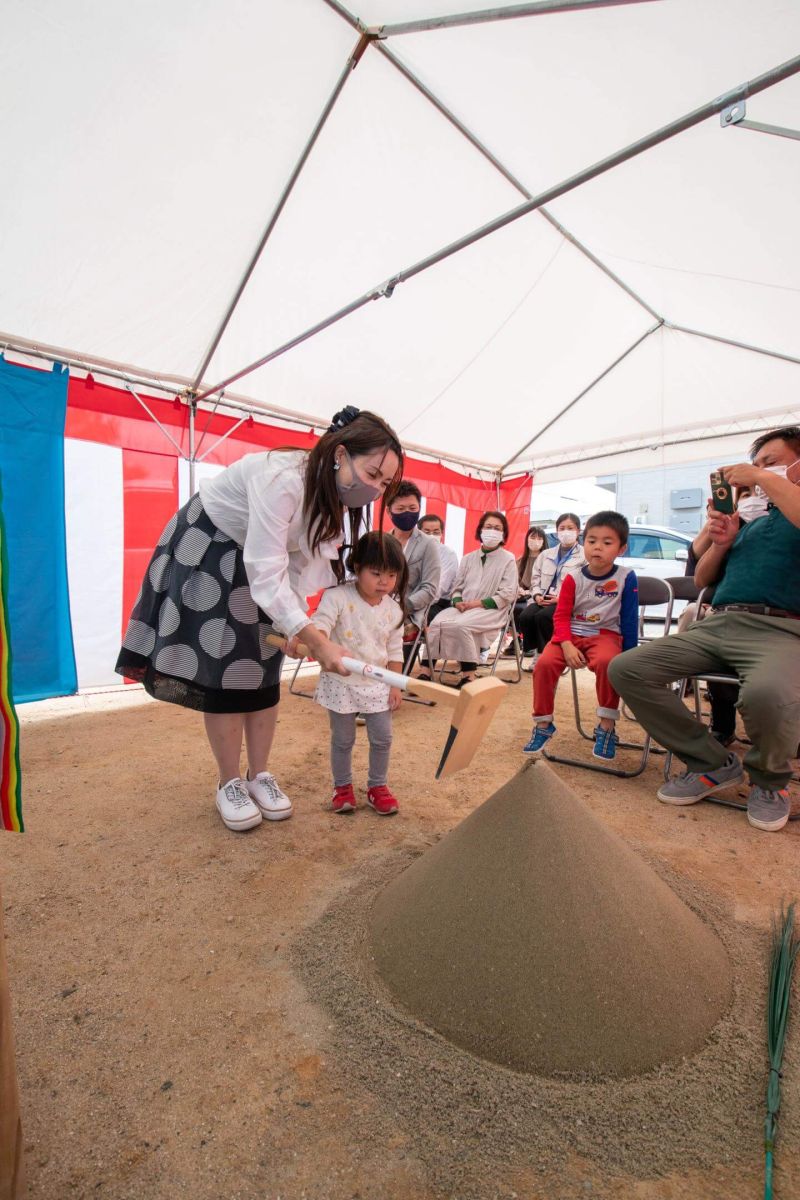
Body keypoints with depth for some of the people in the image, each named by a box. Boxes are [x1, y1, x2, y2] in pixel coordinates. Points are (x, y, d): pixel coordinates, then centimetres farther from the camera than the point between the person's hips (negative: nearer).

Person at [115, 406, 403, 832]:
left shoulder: (331, 492, -11)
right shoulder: (281, 478, -36)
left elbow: (304, 558, -6)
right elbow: (265, 570, -38)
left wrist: (296, 624, -15)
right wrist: (317, 640, -42)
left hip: (259, 565, 7)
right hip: (206, 555, -7)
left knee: (263, 671, 4)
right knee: (222, 671, -7)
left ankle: (259, 775, 17)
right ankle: (229, 783, 11)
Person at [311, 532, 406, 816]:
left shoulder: (393, 609, -2)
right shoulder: (337, 597, -16)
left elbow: (395, 650, 5)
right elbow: (319, 625, -27)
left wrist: (395, 685, 3)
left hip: (377, 683, 4)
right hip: (341, 682, -3)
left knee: (382, 739, 9)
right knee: (343, 740, 12)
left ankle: (377, 786, 31)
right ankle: (342, 786, 34)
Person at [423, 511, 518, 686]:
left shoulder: (508, 559, 6)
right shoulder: (468, 558, 20)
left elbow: (508, 594, -4)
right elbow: (457, 587, 17)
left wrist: (480, 603, -14)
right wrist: (457, 602, -7)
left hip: (490, 610, -4)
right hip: (463, 608, 4)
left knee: (461, 624, -34)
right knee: (436, 623, -26)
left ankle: (468, 675, -23)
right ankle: (427, 670, -22)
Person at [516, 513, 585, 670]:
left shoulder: (585, 556, 1)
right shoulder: (546, 554, 20)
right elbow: (535, 577, 17)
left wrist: (561, 598, -17)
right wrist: (537, 595, -2)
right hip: (543, 599, 5)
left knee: (542, 616, -32)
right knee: (525, 616, -24)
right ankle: (532, 653, -7)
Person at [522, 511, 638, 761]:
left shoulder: (626, 577, -5)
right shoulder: (573, 579, 0)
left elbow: (629, 619, 0)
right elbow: (561, 615, 0)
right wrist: (567, 645, -17)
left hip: (605, 635, -2)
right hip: (571, 634, 2)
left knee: (606, 662, -36)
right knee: (544, 663, -23)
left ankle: (607, 725, -17)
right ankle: (543, 724, -5)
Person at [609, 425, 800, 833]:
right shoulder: (750, 524, 28)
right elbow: (702, 580, 27)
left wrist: (764, 478, -6)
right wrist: (721, 544, 8)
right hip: (714, 624, 6)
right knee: (626, 669, -14)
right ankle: (712, 762, -1)